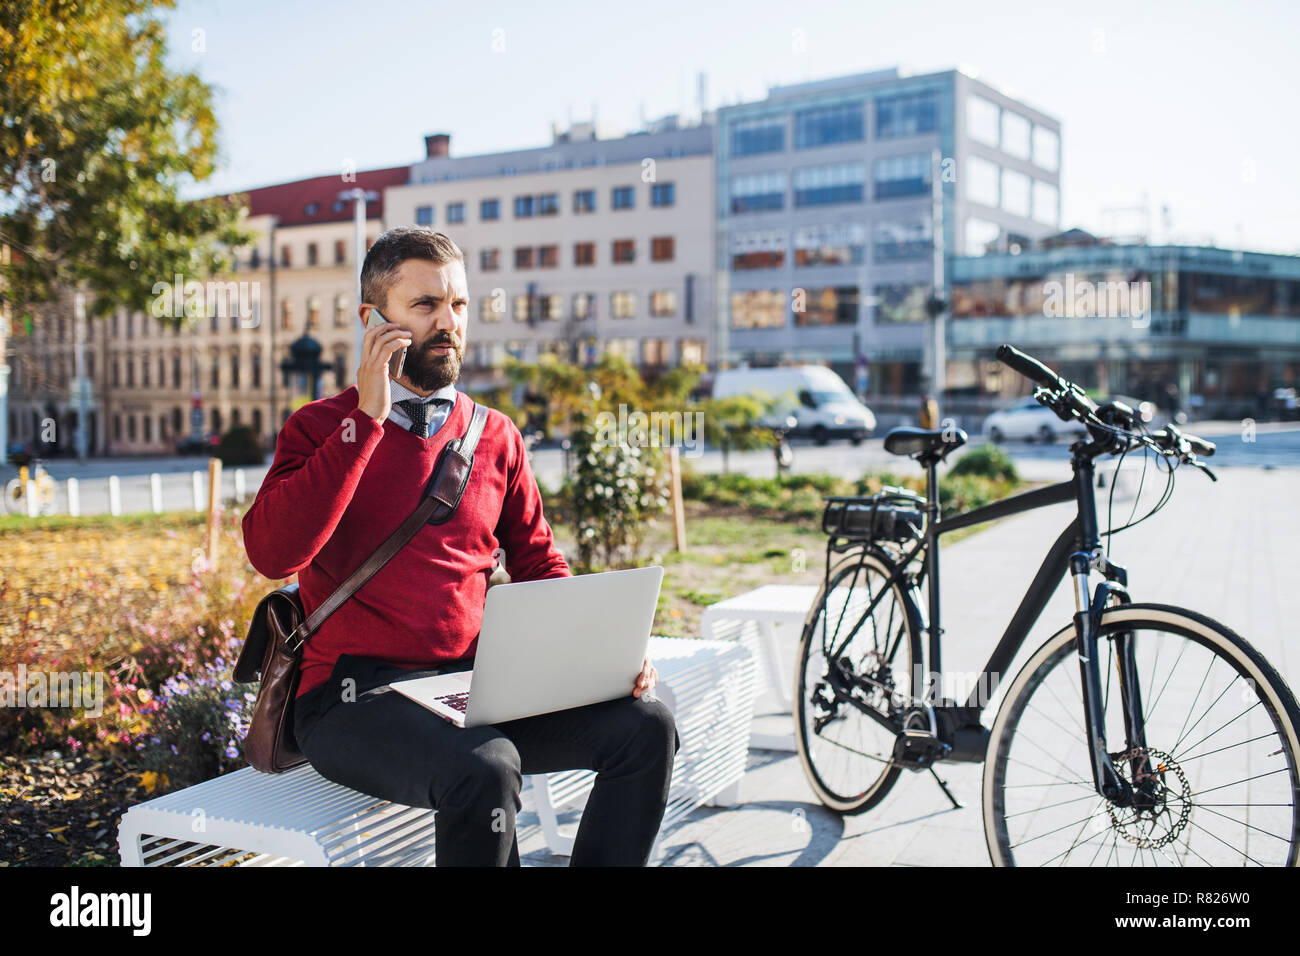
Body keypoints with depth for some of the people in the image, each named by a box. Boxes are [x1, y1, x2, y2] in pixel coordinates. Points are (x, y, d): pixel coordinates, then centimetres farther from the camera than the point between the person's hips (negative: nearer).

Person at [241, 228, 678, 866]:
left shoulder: (496, 438, 12)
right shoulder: (323, 428, 1)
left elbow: (539, 566, 17)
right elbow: (272, 552, -17)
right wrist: (367, 419, -17)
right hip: (355, 696, -4)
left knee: (645, 725, -15)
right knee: (485, 769, -33)